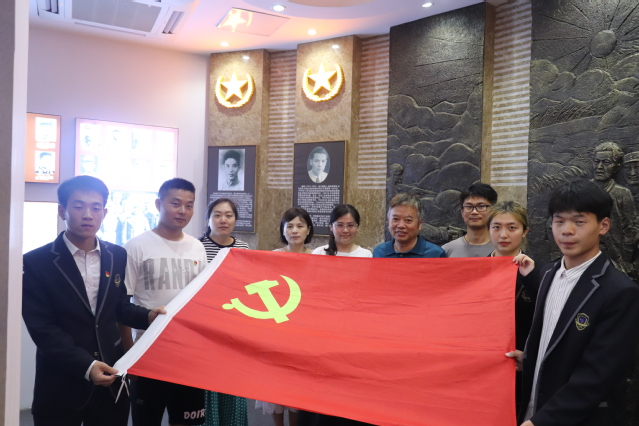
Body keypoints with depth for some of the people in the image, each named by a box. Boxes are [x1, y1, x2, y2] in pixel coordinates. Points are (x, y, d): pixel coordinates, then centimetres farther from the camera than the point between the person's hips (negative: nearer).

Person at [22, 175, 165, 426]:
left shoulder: (117, 256, 3)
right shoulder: (36, 262, -9)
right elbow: (42, 328, -13)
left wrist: (146, 316, -6)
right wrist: (85, 365, -23)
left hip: (111, 378, 4)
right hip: (61, 384, -3)